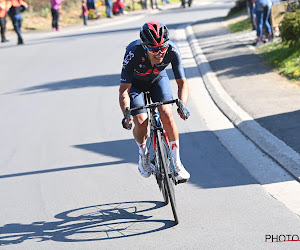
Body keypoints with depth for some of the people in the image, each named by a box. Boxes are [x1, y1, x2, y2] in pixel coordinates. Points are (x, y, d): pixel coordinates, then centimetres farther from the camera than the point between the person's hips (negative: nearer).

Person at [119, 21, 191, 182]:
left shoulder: (172, 51, -33)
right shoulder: (133, 53, -39)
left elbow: (182, 82, -24)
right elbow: (124, 90, -34)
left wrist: (182, 104, -43)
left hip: (158, 79, 1)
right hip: (135, 82, -1)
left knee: (166, 115, -21)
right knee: (141, 122, -19)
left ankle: (177, 164, -7)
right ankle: (142, 153, 15)